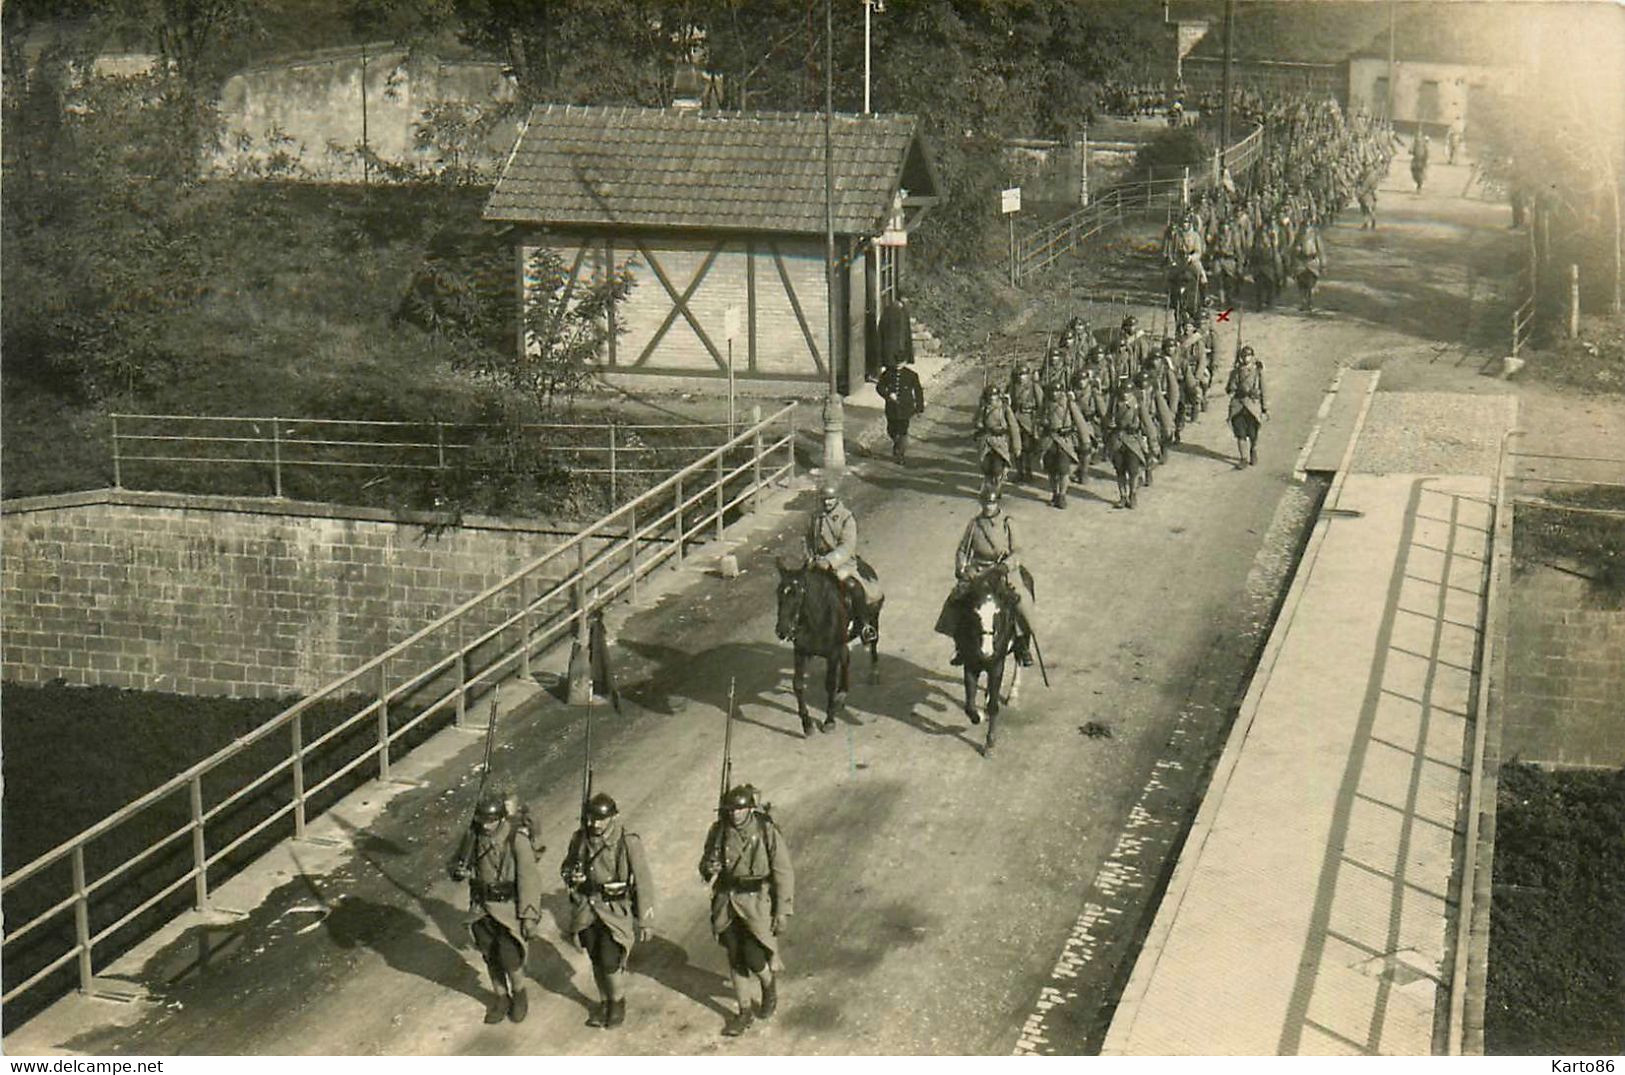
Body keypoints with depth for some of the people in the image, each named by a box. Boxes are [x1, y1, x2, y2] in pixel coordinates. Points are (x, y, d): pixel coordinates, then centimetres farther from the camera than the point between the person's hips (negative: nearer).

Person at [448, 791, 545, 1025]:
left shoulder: (517, 839, -23)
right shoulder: (472, 836, -9)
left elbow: (528, 879, -19)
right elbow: (457, 863, 5)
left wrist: (529, 916, -19)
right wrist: (458, 872, -20)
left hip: (510, 905, -5)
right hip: (482, 906, 5)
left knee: (509, 956, -9)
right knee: (491, 957, 14)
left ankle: (519, 994, 20)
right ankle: (501, 999, 34)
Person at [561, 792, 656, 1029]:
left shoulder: (628, 843, -17)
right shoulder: (580, 839, -4)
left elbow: (643, 882, -11)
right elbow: (566, 867, 14)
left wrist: (644, 921, -7)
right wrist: (571, 876, -12)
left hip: (616, 911, -4)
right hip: (587, 909, 4)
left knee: (610, 961, -9)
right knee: (597, 961, 13)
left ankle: (618, 1003, 16)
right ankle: (604, 1002, 33)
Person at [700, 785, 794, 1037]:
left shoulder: (768, 832, -16)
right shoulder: (718, 831, -6)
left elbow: (784, 873, -10)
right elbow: (706, 862, 8)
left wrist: (783, 912, -11)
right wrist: (709, 869, -18)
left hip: (758, 902, -4)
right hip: (727, 902, 4)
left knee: (754, 958, -8)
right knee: (736, 959, 9)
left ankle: (769, 984, 26)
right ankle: (744, 1012, 24)